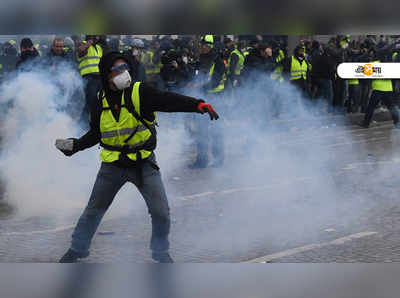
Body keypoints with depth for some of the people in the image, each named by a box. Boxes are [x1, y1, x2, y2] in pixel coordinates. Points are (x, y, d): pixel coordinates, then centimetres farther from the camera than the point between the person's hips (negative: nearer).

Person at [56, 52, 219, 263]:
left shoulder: (139, 92, -12)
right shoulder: (101, 101, 0)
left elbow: (169, 101, -27)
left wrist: (197, 104, -42)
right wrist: (75, 145, 3)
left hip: (144, 163, -2)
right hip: (112, 165, 2)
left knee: (161, 212, -7)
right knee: (94, 210, 12)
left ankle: (161, 252, 17)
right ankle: (78, 248, 32)